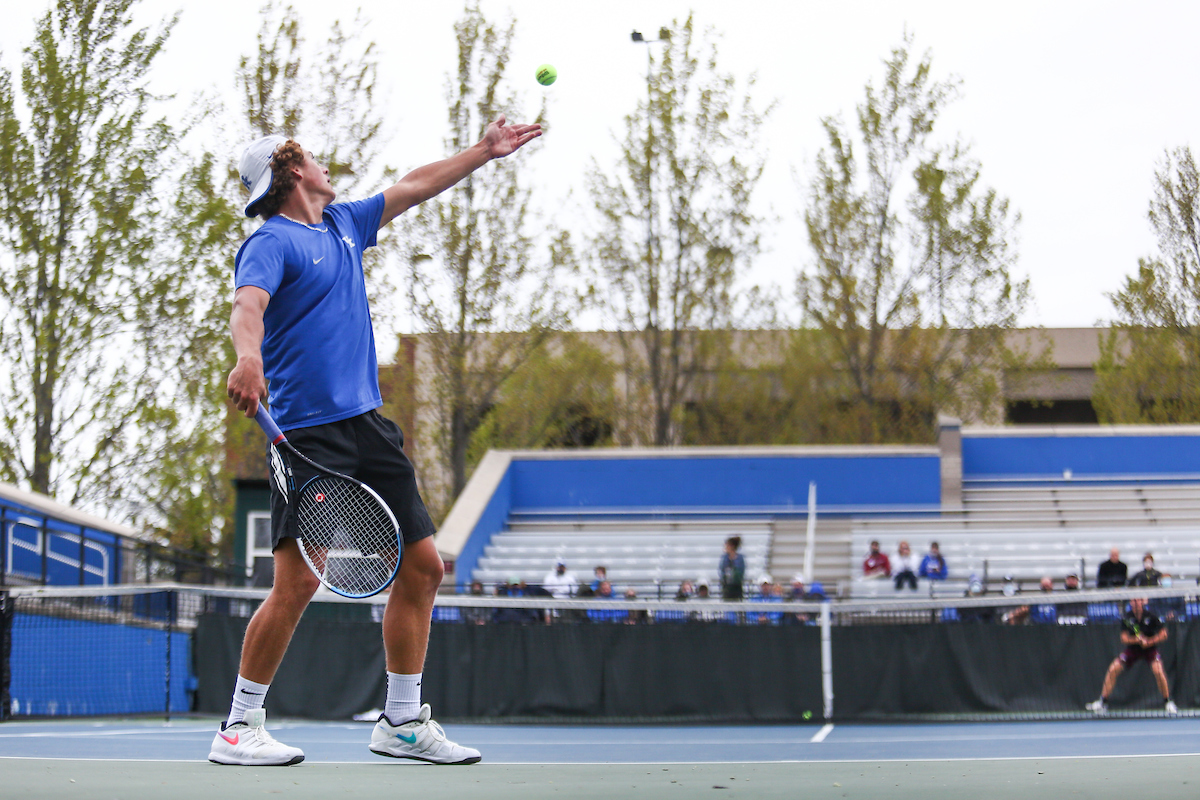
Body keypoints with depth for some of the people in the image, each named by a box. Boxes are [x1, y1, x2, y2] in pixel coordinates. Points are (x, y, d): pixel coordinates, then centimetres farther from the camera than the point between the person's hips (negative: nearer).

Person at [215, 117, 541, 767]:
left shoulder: (343, 224, 19)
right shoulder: (271, 242, -7)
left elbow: (413, 187, 32)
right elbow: (248, 304, -26)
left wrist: (483, 151, 38)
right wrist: (247, 356, -46)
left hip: (369, 429, 9)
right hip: (309, 435, -9)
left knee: (423, 566, 6)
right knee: (298, 581, -15)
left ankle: (402, 722, 17)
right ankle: (239, 727, -2)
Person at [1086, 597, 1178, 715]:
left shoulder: (1150, 616, -16)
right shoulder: (1127, 618, -11)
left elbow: (1163, 634, -10)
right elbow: (1124, 638, -11)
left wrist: (1149, 641, -23)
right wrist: (1137, 640, -29)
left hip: (1150, 648, -2)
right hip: (1133, 648, 2)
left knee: (1158, 671, -26)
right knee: (1113, 669, -10)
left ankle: (1167, 702, -4)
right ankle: (1103, 702, 1)